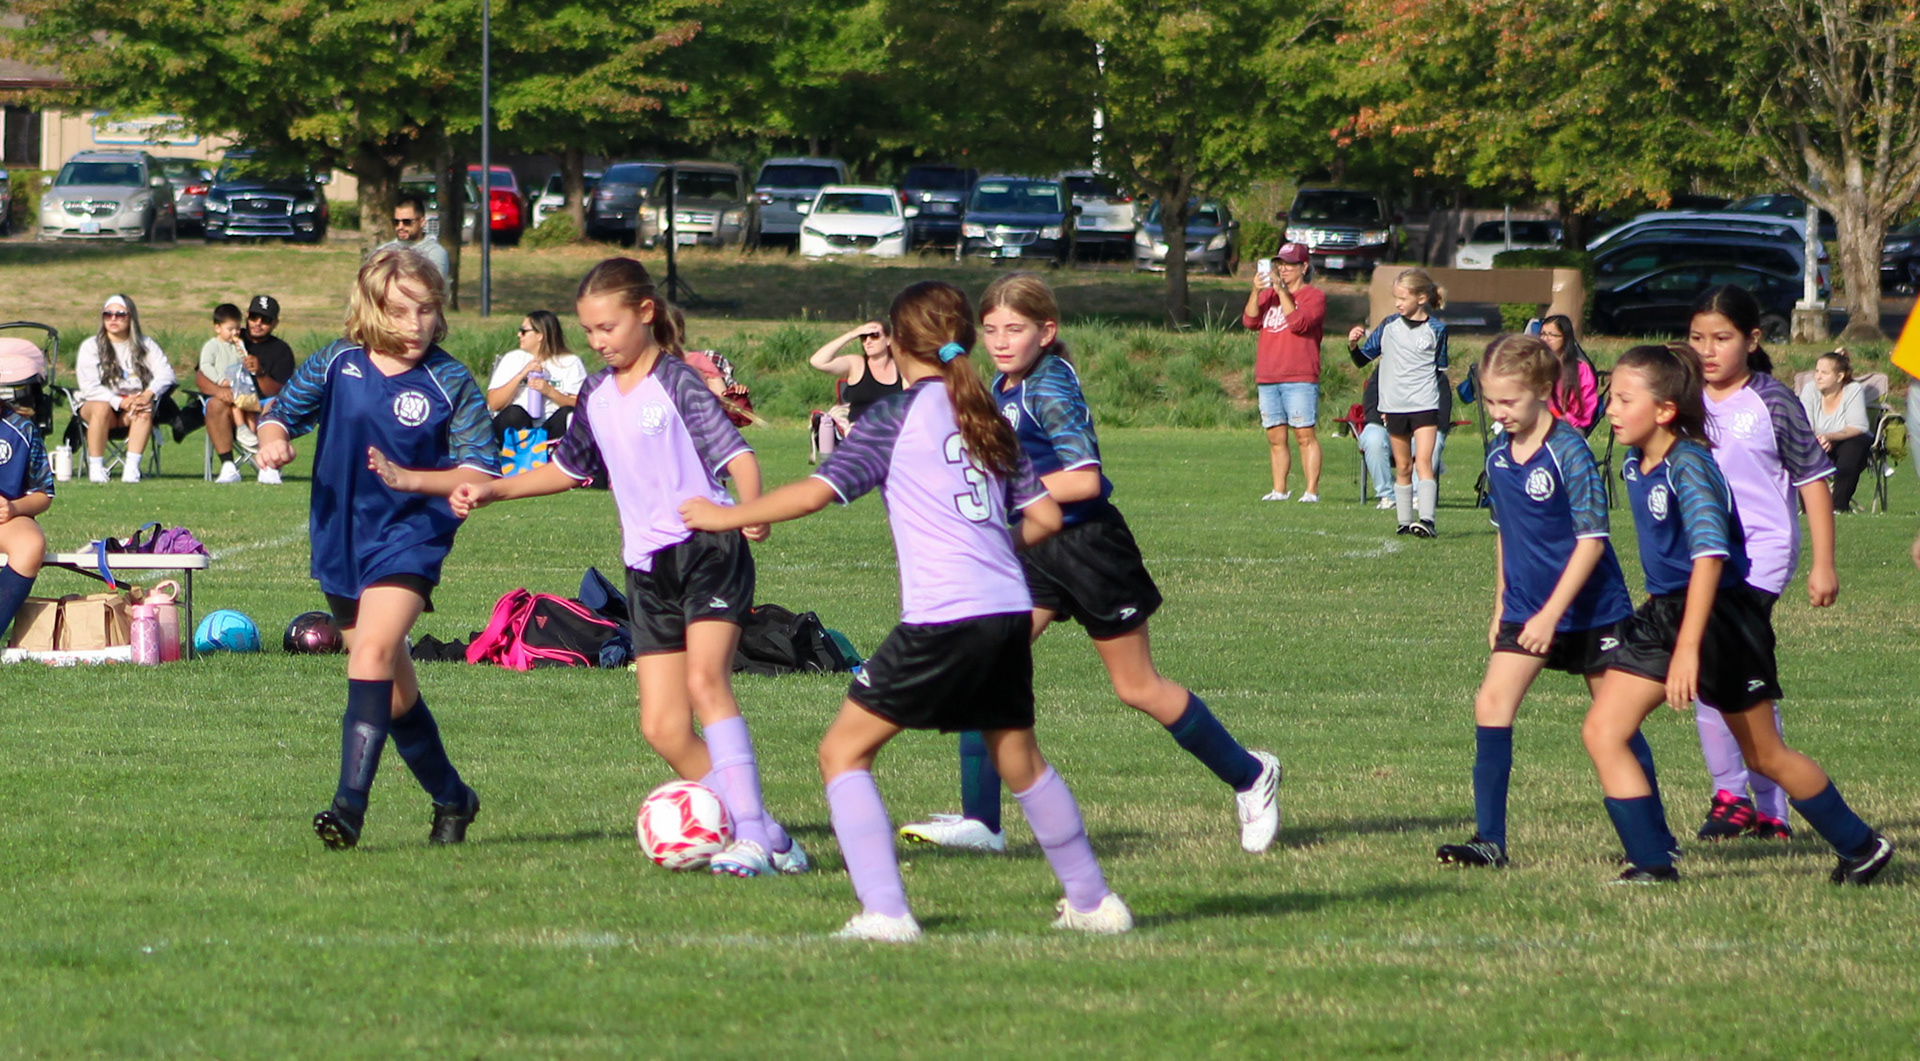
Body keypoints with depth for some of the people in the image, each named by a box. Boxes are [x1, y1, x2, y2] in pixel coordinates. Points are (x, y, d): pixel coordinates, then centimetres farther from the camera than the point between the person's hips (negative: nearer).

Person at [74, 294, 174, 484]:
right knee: (101, 408, -37)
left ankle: (132, 466, -38)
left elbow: (165, 374, -5)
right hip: (103, 400, -1)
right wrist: (120, 402, -24)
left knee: (145, 410, -34)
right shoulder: (91, 346, 3)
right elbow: (89, 386, -10)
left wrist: (148, 394, -27)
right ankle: (96, 467, -29)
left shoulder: (145, 345, 9)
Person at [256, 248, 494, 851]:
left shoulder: (451, 384, -7)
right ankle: (451, 799, 32)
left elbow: (480, 472, -10)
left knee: (374, 651, -26)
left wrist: (410, 478, -24)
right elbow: (284, 412, 13)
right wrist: (273, 437, -11)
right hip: (340, 542, 5)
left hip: (410, 536, -5)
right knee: (394, 689, 13)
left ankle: (352, 804, -30)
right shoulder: (336, 367, 1)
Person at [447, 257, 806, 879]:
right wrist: (491, 491, 25)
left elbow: (735, 453, -19)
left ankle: (752, 837, -30)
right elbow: (568, 469, 31)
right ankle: (771, 840, 5)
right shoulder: (597, 396, 14)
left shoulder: (676, 381, -8)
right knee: (662, 729, -2)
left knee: (705, 680, -27)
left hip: (708, 551, -7)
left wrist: (753, 508, -39)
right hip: (648, 567, 7)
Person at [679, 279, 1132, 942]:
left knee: (844, 750, 2)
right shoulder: (989, 419, 16)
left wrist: (727, 516, 4)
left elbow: (817, 492, -8)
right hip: (1010, 611, 7)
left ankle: (884, 912, -9)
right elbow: (1045, 517, 16)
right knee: (1020, 760, 25)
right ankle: (1092, 902, 32)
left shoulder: (897, 416, -2)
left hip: (941, 618, -7)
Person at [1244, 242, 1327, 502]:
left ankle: (1312, 490, -11)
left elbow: (1299, 323, -14)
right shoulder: (1268, 295, 20)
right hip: (1267, 378, 6)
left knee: (1304, 435, -10)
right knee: (1275, 438, 5)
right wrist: (1256, 291, -9)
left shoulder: (1314, 296, 2)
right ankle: (1279, 490, 8)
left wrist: (1282, 291, -16)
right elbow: (1250, 320, 5)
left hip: (1300, 379, -6)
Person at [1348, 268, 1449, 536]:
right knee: (1403, 467, 10)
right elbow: (1363, 360, 8)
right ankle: (1405, 521, 16)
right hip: (1394, 406, 3)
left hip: (1424, 405, -3)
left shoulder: (1436, 330, -1)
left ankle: (1426, 519, -23)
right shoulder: (1390, 325, 4)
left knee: (1423, 461, -15)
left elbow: (1440, 368, 9)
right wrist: (1353, 345, -11)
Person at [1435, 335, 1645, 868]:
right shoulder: (1498, 455, 3)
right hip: (1525, 609, 6)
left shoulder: (1569, 452, -17)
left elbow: (1592, 539, -18)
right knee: (1491, 705, -11)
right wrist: (1500, 610, 18)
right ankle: (1489, 840, -11)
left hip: (1591, 609, -6)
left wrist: (1551, 614, -22)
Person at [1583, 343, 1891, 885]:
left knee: (1765, 754, 5)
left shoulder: (1689, 466, -22)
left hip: (1720, 616, -8)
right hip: (1662, 611, 8)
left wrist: (1688, 648, -38)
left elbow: (1709, 555, -32)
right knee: (1602, 731, -5)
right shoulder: (1636, 465, 3)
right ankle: (1652, 863, 0)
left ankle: (1862, 846, 20)